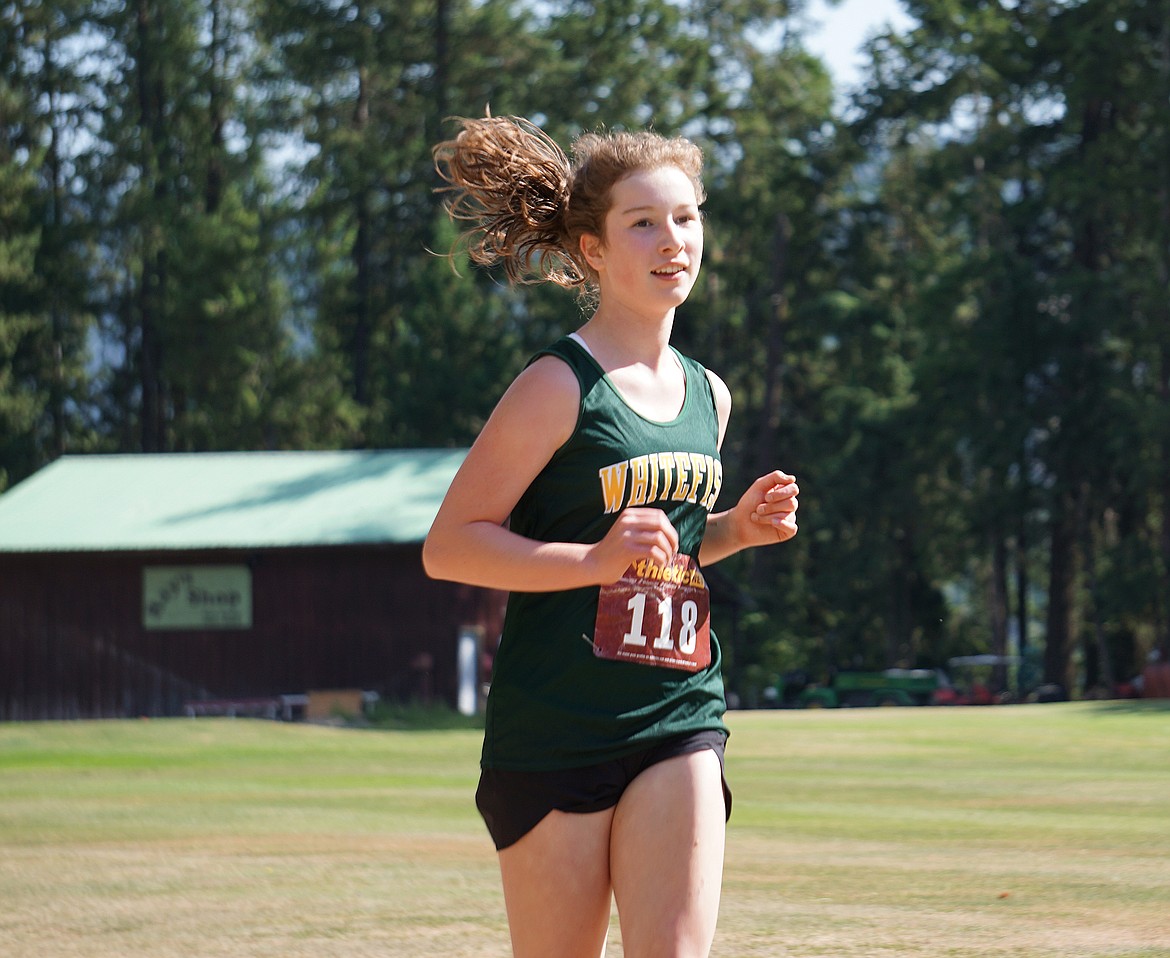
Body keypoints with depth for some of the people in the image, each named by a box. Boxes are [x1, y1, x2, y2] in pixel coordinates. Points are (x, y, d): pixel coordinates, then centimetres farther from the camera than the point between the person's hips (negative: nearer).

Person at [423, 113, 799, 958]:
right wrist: (597, 560, -21)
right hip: (555, 723, -5)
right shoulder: (559, 388, -8)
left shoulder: (708, 396, 13)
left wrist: (737, 528, 7)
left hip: (679, 727, 5)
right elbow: (449, 547, -10)